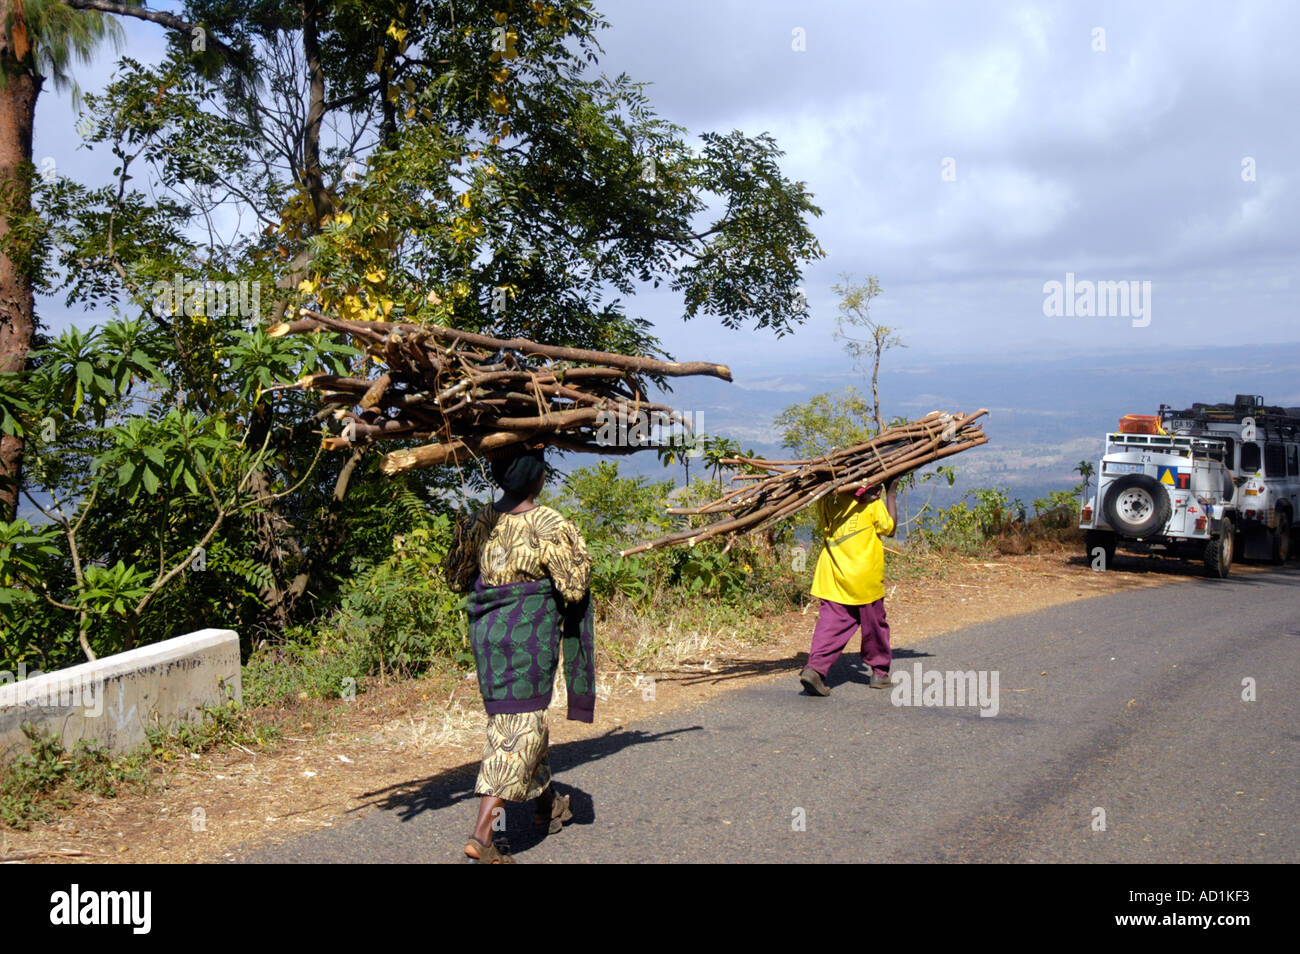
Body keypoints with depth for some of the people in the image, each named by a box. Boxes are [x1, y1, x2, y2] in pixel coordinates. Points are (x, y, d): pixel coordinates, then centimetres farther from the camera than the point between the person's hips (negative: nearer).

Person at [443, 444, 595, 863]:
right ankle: (482, 834, -12)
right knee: (521, 726, -3)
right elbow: (574, 589, -10)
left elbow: (457, 579, 15)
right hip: (528, 631, -7)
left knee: (511, 718, 21)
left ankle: (548, 806, 41)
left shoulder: (481, 521, 3)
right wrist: (579, 553, 7)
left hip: (485, 628, 7)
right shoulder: (549, 525, -14)